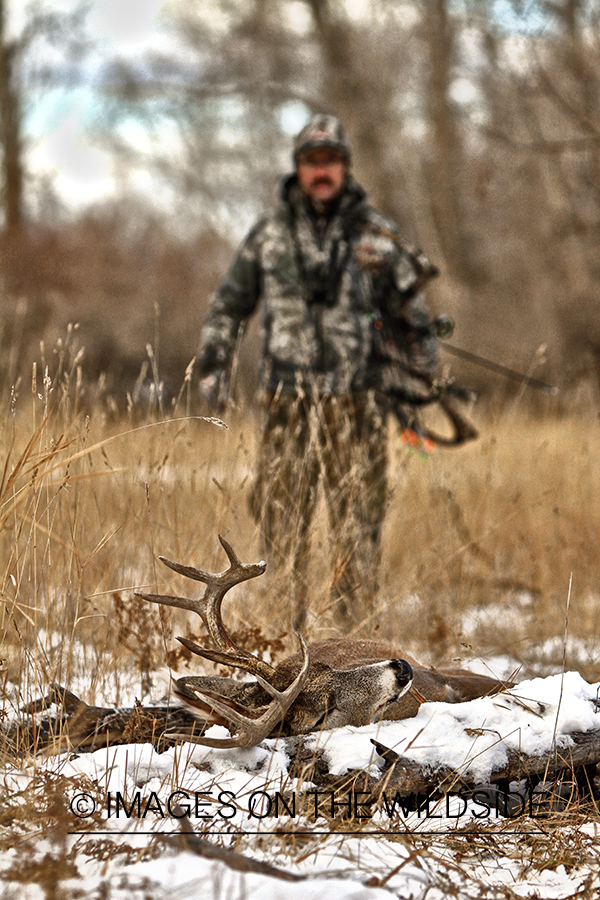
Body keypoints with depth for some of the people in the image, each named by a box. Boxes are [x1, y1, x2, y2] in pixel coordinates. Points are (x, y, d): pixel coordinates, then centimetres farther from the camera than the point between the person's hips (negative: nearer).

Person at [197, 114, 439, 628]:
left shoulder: (377, 233, 8)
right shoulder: (271, 233, 10)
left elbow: (407, 297, 13)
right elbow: (229, 304, 18)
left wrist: (420, 340, -7)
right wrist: (214, 364, 10)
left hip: (356, 399, 0)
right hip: (289, 398, 0)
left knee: (359, 518, -1)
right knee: (281, 513, -1)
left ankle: (357, 624, 6)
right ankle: (285, 621, 8)